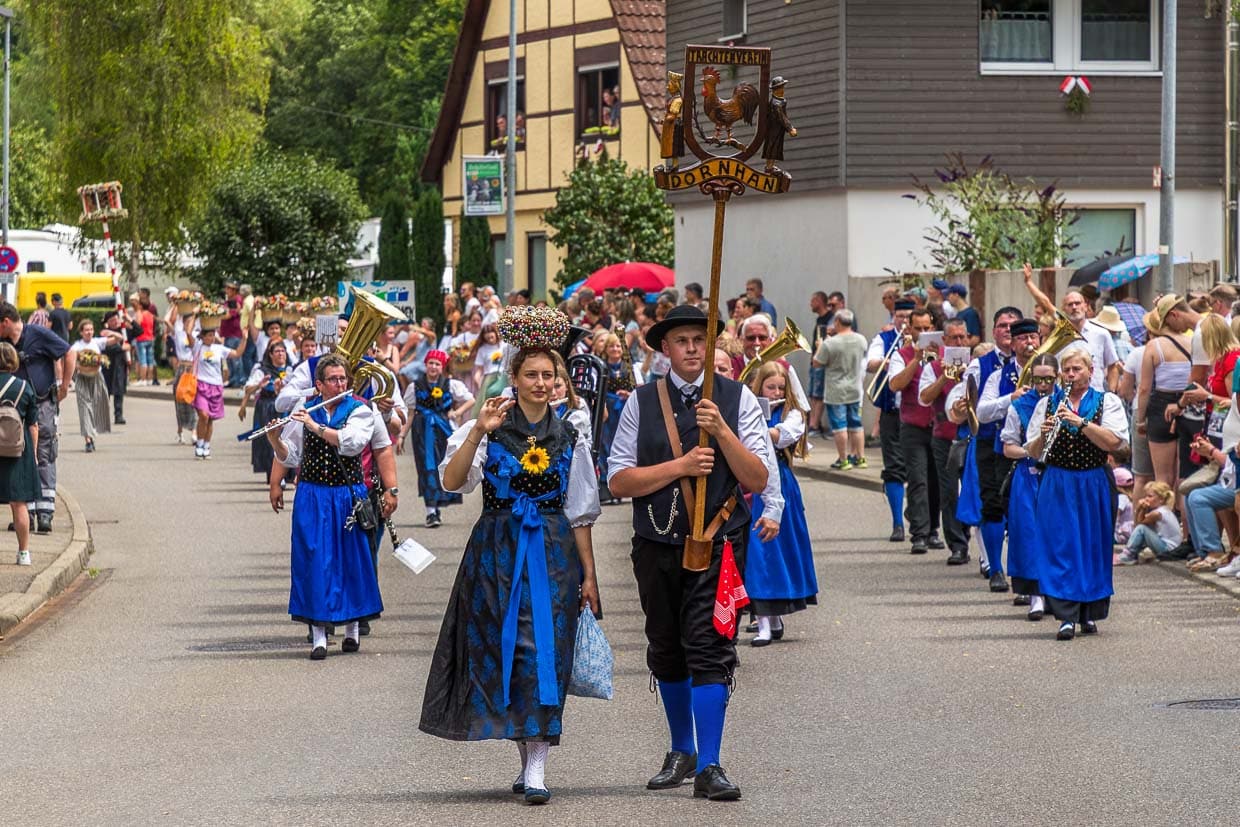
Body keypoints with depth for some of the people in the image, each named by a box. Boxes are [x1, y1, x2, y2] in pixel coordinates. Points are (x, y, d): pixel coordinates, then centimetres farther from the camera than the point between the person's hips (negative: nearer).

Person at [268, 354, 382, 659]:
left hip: (348, 496, -1)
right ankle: (318, 636, -2)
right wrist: (274, 439, -8)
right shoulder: (303, 411, 7)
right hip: (312, 497, 1)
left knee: (351, 561, 6)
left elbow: (351, 442, -19)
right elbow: (289, 455, 11)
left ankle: (352, 628, 22)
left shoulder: (360, 411, -1)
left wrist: (315, 427, -20)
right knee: (314, 561, -4)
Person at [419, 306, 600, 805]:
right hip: (497, 552, 0)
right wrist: (478, 432, -22)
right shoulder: (487, 430, 1)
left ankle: (536, 768, -12)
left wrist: (588, 575, 6)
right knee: (503, 650, 1)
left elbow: (580, 514, 9)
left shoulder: (569, 440, 7)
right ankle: (527, 759, 14)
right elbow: (452, 481, -12)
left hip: (553, 552, 0)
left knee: (543, 652, -9)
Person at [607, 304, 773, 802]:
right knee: (666, 651, 13)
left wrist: (721, 431, -16)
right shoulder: (641, 403, 4)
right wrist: (680, 466, -12)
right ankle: (681, 752, 31)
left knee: (710, 649, -11)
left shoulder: (738, 400, 1)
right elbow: (619, 480, -1)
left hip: (718, 542, -3)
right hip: (657, 546, 3)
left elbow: (758, 480, -4)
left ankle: (709, 767, -11)